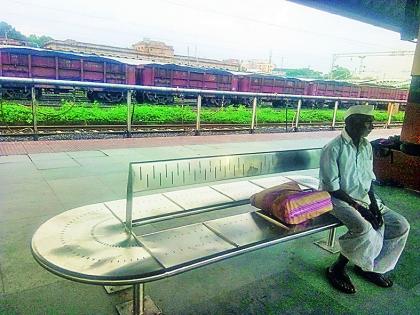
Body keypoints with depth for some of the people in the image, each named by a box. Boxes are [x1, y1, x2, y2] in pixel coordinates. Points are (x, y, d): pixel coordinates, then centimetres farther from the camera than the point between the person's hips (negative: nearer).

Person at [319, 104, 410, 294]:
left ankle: (371, 267, 12)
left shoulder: (366, 146, 7)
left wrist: (374, 206, -4)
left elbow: (369, 179, 11)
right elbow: (332, 188, -17)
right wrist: (357, 206, -20)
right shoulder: (333, 148, -16)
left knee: (401, 225, -4)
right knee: (364, 228, -32)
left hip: (364, 197, 8)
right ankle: (337, 269, -8)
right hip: (339, 199, -8)